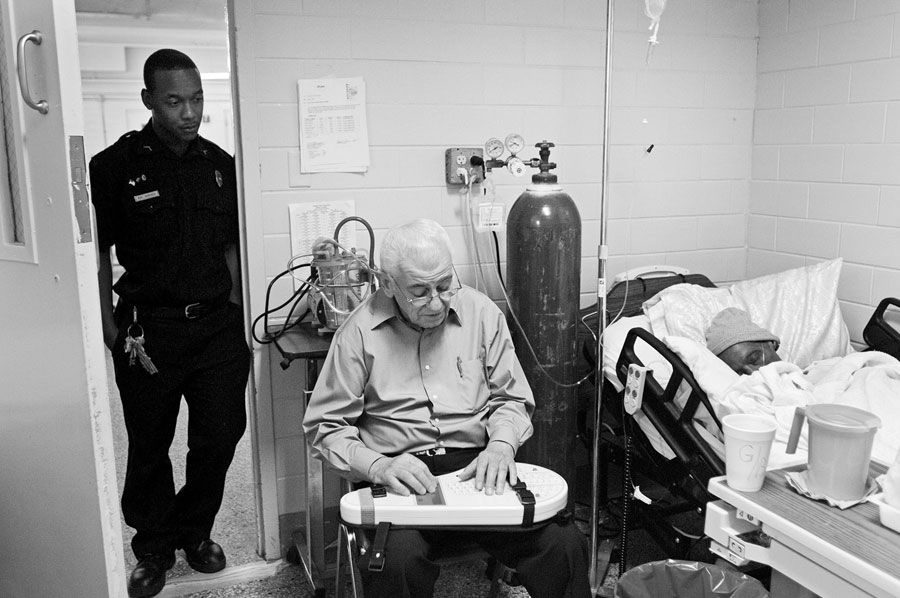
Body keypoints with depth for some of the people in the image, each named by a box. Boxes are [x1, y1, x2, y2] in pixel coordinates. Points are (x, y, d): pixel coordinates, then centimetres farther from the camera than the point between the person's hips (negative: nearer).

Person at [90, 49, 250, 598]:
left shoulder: (221, 164, 7)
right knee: (149, 448, 9)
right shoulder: (115, 165, -4)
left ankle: (194, 532, 30)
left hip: (217, 325, 3)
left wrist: (233, 308, 6)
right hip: (148, 329, -3)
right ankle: (154, 549, 29)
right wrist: (111, 330, -10)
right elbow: (97, 254, -3)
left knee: (221, 436, 6)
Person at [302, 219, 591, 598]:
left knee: (564, 545, -22)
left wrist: (501, 443, -7)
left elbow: (511, 398, 15)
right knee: (395, 562, -33)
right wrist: (378, 467, -16)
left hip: (478, 467, 2)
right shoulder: (359, 332, -1)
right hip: (398, 476, -1)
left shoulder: (482, 313, 7)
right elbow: (325, 426, 1)